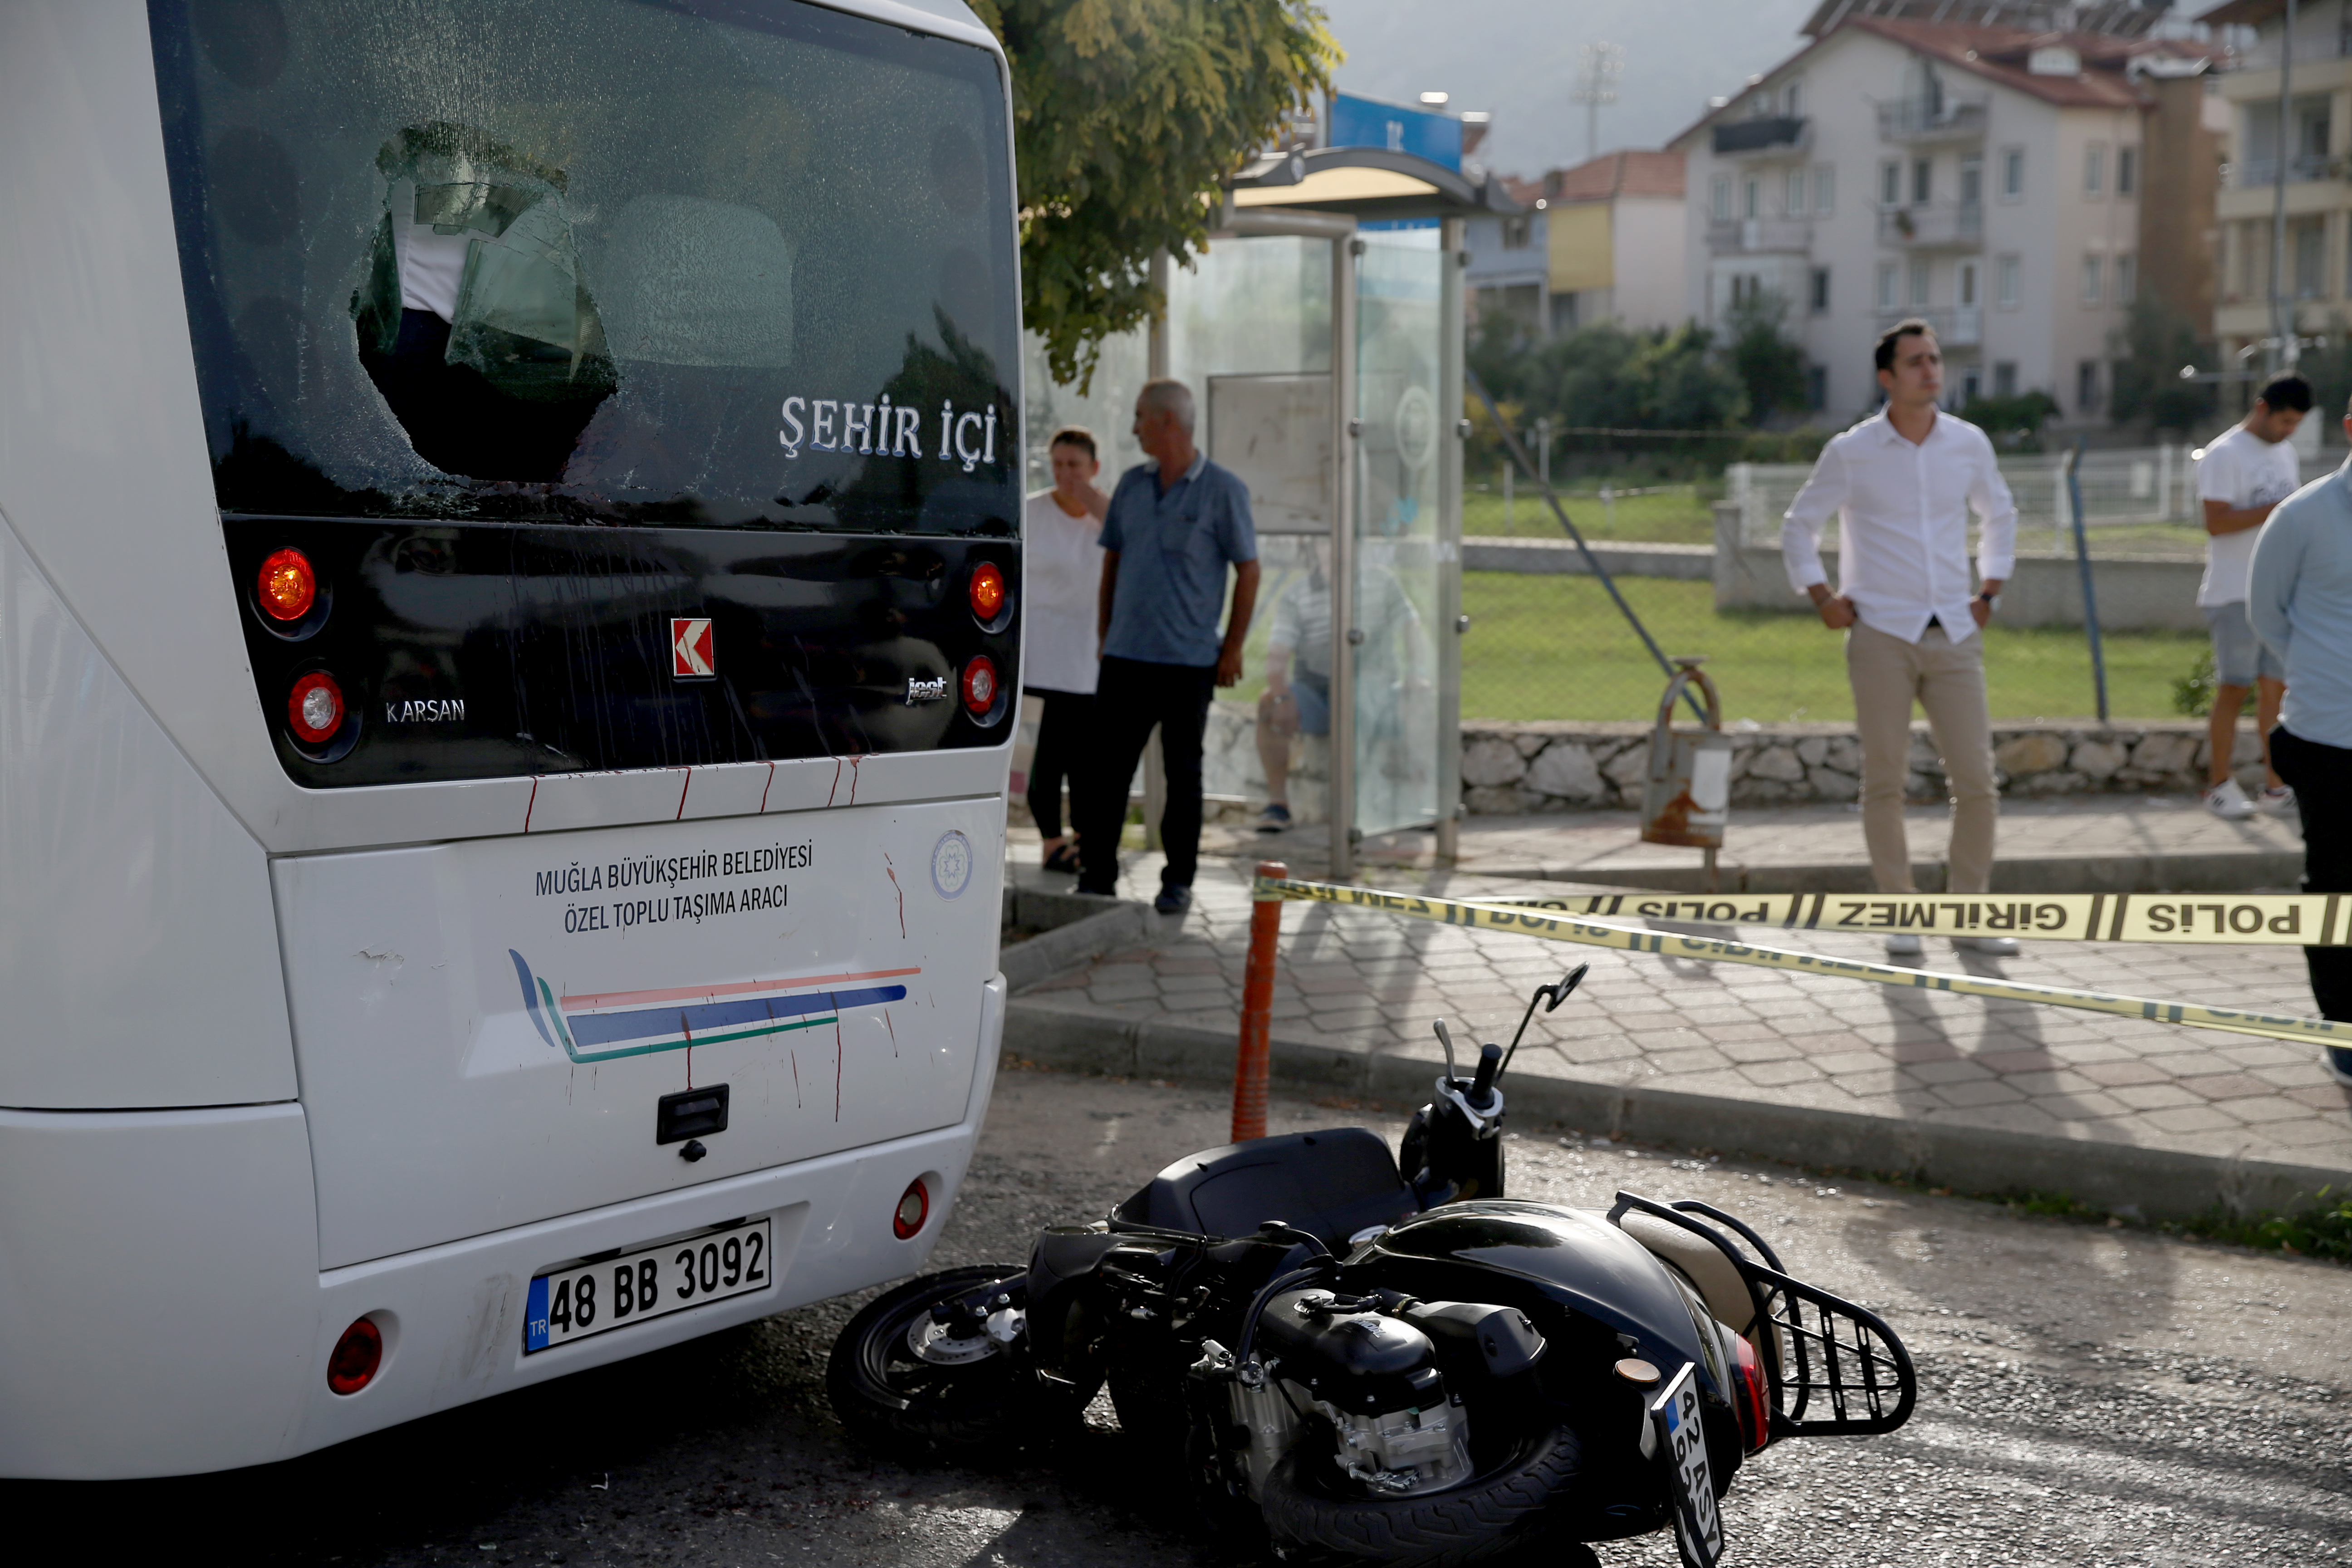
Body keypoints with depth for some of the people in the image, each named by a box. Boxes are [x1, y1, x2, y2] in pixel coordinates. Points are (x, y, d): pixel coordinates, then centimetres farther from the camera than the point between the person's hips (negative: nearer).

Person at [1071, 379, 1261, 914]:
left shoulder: (1222, 489, -5)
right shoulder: (1132, 484, 10)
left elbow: (1248, 570, -4)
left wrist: (1233, 648, -7)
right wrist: (1104, 630, 12)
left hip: (1189, 661, -4)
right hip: (1125, 655, 4)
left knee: (1183, 772, 5)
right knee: (1106, 769, 2)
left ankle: (1179, 881, 15)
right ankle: (1097, 876, 8)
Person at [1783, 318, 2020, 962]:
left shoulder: (1969, 444, 7)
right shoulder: (1851, 452, -2)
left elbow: (2000, 516, 24)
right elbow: (1799, 528, 9)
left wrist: (1989, 592, 15)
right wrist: (1824, 600, 0)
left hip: (1954, 636, 3)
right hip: (1882, 637, -3)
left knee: (1978, 782, -1)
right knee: (1886, 783, 0)